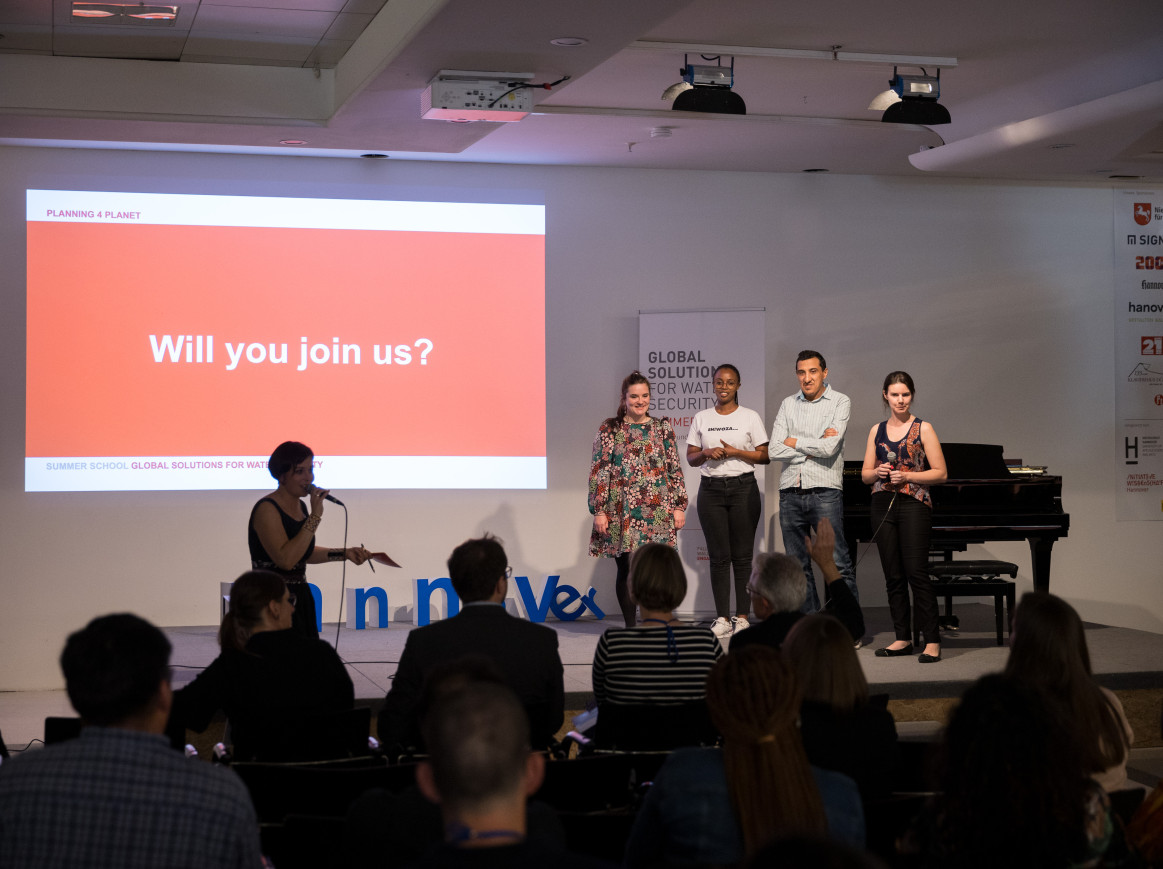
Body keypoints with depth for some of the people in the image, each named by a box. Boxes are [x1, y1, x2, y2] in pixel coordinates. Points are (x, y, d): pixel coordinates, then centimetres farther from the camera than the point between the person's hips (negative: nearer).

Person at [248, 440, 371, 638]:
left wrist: (344, 553, 16)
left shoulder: (300, 506, 12)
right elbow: (286, 559, -26)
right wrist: (315, 516, -24)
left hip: (300, 598, 9)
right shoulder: (267, 509, -15)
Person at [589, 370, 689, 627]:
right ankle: (630, 626, 14)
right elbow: (599, 472, 1)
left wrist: (679, 506, 4)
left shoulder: (663, 427, 9)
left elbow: (675, 469, 9)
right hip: (621, 512, -1)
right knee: (626, 569, 4)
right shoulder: (610, 429, 4)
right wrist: (599, 510, -5)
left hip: (657, 511, 1)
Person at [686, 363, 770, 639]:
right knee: (718, 556, 0)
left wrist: (736, 452, -11)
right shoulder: (701, 418, 11)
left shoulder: (750, 417, 4)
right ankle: (722, 618, 3)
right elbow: (691, 458, 12)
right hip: (711, 489, 2)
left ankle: (742, 617, 3)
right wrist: (706, 453, -9)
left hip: (743, 488, -2)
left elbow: (765, 456, 1)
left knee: (742, 556, -2)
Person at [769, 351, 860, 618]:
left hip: (825, 492, -4)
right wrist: (815, 447, -5)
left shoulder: (840, 402, 1)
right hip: (790, 493, 4)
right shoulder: (788, 405, 12)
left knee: (838, 564, -8)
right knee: (798, 566, 7)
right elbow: (774, 451, 1)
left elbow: (829, 448, -12)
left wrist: (795, 442, 0)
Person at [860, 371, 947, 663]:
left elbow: (940, 473, -3)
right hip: (883, 505, 5)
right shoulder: (877, 430, 13)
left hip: (914, 505, -5)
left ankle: (932, 640, -6)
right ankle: (903, 638, 13)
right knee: (893, 575, 6)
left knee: (917, 573, -10)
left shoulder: (923, 428, 1)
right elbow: (865, 474, 16)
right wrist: (877, 472, -5)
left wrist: (907, 476, -13)